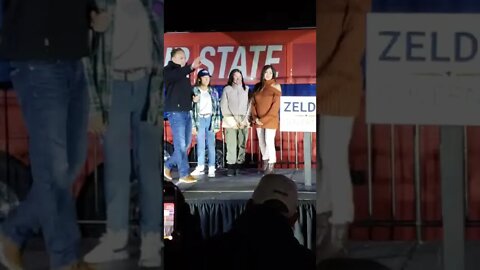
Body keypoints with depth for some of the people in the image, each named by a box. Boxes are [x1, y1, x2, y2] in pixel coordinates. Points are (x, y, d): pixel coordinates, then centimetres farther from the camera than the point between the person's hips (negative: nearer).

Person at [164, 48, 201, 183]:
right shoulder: (168, 70, -5)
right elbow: (175, 75, -29)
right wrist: (191, 67, -42)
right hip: (176, 112, -8)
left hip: (186, 112, 8)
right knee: (180, 144, -6)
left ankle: (168, 166, 24)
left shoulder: (184, 72, 17)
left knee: (186, 144, 11)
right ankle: (184, 174, -1)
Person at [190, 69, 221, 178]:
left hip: (210, 119, 1)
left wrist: (217, 124, 1)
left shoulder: (213, 91, 8)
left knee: (211, 145, -1)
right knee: (200, 145, 2)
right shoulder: (194, 91, 1)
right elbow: (191, 108, -2)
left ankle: (211, 168, 0)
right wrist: (193, 124, -8)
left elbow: (217, 108, 7)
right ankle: (200, 167, 7)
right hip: (199, 119, -1)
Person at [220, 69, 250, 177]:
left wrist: (245, 120, -4)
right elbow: (224, 107, 3)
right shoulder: (227, 89, 8)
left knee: (242, 144, -5)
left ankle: (239, 165, -3)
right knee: (231, 145, -9)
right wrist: (233, 121, -5)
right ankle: (230, 167, -11)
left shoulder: (247, 89, 12)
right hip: (230, 121, -1)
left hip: (244, 120, 2)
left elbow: (249, 106, 6)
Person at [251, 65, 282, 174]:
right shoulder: (257, 87, 11)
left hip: (270, 119, -5)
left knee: (269, 142, -10)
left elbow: (276, 105, -10)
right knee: (261, 142, 10)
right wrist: (255, 117, -4)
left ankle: (271, 166, -6)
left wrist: (265, 119, -13)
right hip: (258, 120, 5)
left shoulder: (275, 86, -4)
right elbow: (253, 103, 11)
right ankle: (265, 163, 21)